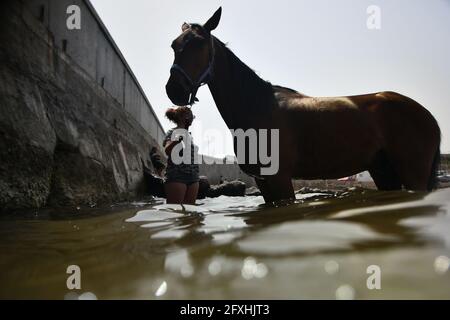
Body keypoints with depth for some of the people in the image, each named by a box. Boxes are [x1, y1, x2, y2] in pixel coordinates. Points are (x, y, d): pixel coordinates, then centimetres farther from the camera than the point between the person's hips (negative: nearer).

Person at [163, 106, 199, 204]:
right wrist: (176, 141, -36)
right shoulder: (173, 132, -2)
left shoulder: (189, 135, 19)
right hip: (177, 177, -7)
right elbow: (167, 151, -19)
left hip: (193, 178, 7)